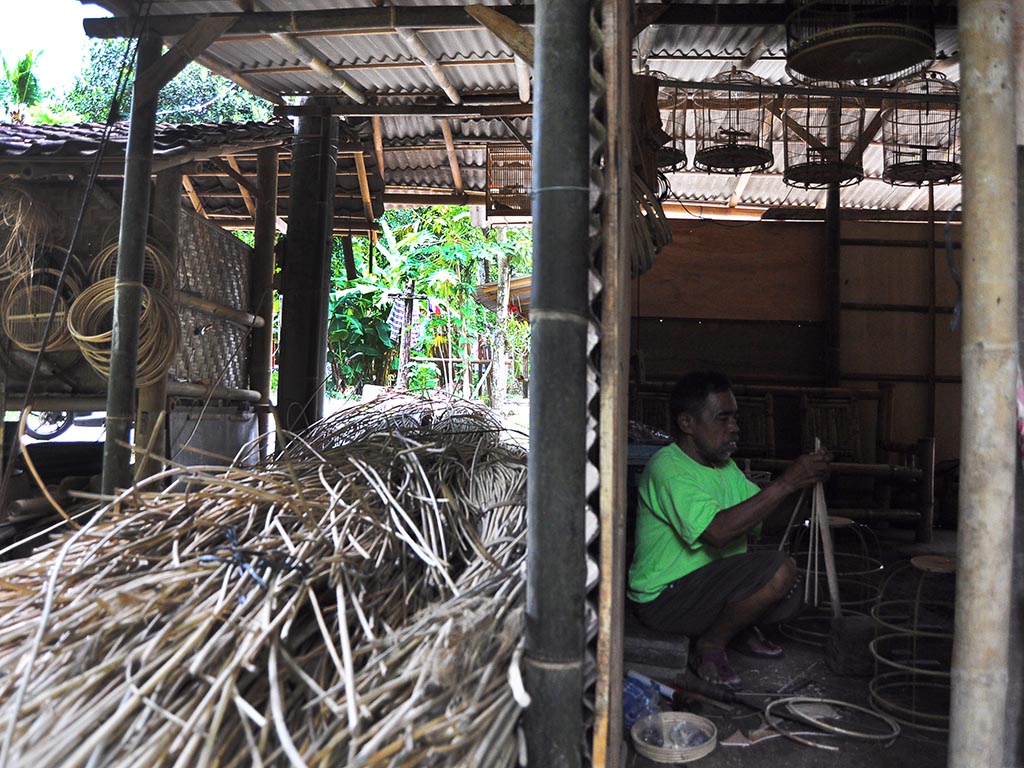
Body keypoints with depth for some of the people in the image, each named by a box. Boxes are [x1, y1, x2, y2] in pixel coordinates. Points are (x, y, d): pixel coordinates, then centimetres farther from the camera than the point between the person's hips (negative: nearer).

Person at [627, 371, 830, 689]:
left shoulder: (724, 465, 10)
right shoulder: (667, 466, -22)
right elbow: (718, 531, -33)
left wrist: (804, 478, -8)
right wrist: (786, 483, -31)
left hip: (708, 583, 9)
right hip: (663, 598, -9)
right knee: (779, 569, -22)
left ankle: (739, 626, 23)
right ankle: (710, 646, -5)